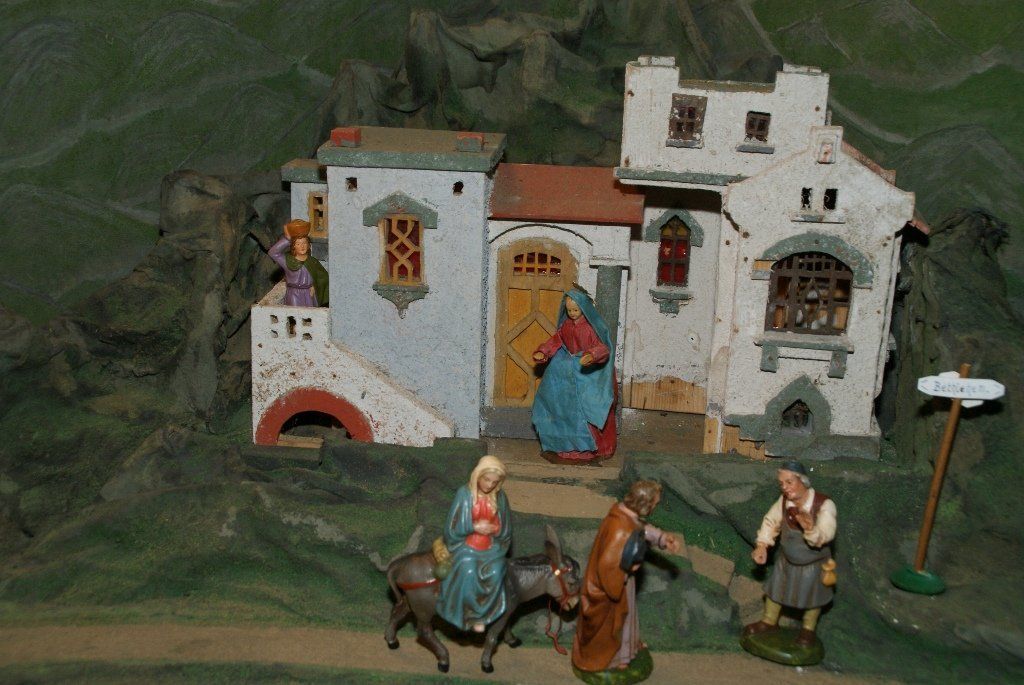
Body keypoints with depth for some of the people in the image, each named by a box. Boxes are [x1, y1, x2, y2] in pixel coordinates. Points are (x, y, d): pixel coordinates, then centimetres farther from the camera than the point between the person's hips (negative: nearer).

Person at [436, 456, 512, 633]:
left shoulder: (499, 497, -1)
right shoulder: (465, 494, -9)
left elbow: (504, 528, 7)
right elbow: (454, 525, -6)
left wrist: (493, 529, -14)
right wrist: (474, 527, -18)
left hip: (490, 547, 2)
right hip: (467, 544, -2)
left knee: (495, 572, -27)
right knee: (468, 571, -31)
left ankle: (479, 615, -13)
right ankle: (474, 615, -11)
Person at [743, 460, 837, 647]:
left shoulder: (824, 504, -33)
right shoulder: (784, 500, -22)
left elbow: (825, 536, -40)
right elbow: (771, 521, -5)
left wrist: (810, 529, -60)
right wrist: (762, 545, -14)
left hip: (813, 563, -3)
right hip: (786, 559, 3)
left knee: (812, 596, 17)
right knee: (775, 589, 19)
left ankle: (808, 629, 42)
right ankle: (769, 621, 44)